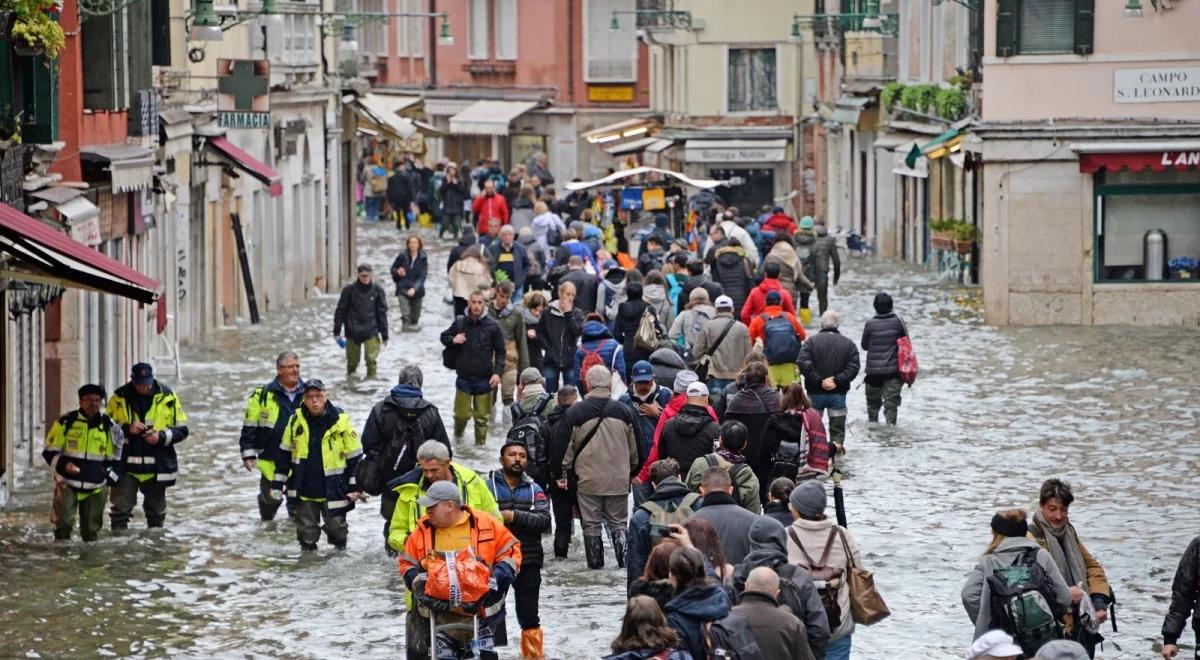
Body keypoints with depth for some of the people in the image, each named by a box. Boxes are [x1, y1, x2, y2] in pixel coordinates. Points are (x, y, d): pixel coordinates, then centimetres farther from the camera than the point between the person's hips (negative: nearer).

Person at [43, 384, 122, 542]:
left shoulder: (109, 426, 5)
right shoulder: (66, 422, -3)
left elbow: (115, 458, 15)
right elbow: (49, 452, 2)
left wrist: (111, 478, 2)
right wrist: (63, 465, -16)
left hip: (96, 488, 2)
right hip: (67, 483, -2)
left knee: (92, 529, 7)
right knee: (63, 522, -20)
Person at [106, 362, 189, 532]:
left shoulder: (167, 397, -2)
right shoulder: (119, 398, -3)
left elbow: (182, 430, 2)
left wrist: (161, 436, -15)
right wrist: (127, 429, -16)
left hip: (157, 465, 1)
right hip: (126, 465, -1)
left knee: (156, 508, 14)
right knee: (121, 505, -6)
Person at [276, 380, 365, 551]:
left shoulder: (341, 421, -9)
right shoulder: (296, 420, -2)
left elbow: (355, 456, -1)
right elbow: (284, 453, 10)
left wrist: (355, 487, -1)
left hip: (334, 490, -2)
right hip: (304, 490, 2)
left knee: (337, 528, 8)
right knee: (306, 531, 9)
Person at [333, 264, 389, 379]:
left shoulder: (377, 290, 0)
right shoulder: (350, 289, -4)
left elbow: (382, 313, 4)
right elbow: (340, 311, 2)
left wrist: (384, 334, 4)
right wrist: (336, 331, 2)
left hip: (371, 332, 0)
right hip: (353, 332, 0)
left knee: (371, 358, -12)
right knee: (352, 360, 8)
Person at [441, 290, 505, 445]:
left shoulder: (492, 326, -4)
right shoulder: (459, 322, -1)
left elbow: (500, 351, 3)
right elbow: (444, 336, 15)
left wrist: (498, 372, -7)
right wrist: (453, 340, -9)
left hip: (484, 379, -1)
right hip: (464, 378, 1)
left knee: (482, 417, 3)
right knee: (462, 414, 4)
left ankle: (480, 444, 18)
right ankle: (458, 436, 33)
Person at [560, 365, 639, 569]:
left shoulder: (575, 413, -7)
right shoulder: (623, 412, -1)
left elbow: (568, 447, -2)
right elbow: (634, 449, 9)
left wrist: (565, 472, 9)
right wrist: (633, 472, 22)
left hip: (587, 479, -2)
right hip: (618, 480, 2)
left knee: (591, 524, 8)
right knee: (618, 523, 11)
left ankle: (595, 562, 10)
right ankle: (624, 559, 2)